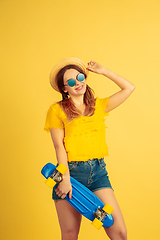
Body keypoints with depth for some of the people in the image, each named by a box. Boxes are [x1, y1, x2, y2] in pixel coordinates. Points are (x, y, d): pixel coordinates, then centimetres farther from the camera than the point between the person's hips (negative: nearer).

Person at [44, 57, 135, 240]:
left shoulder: (98, 105, 15)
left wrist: (104, 71, 18)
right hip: (70, 171, -2)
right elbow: (59, 145, -5)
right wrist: (65, 178, -14)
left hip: (98, 171, 3)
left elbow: (129, 88, 19)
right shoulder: (57, 110, 4)